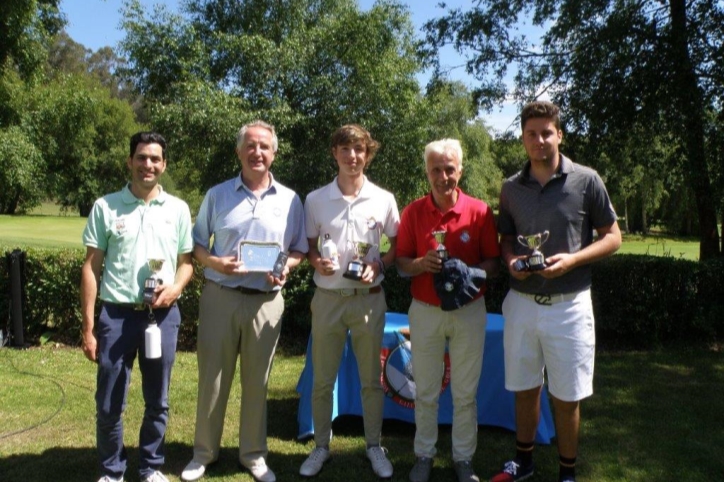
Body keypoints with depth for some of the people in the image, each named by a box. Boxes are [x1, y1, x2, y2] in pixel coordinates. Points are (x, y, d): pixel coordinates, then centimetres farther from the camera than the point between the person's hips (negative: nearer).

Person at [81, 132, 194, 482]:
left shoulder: (178, 209, 4)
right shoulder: (105, 207, 0)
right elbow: (91, 267, 1)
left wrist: (176, 287, -12)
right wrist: (88, 327, -2)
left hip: (163, 315, 1)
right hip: (116, 315, -1)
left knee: (157, 402, 12)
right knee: (109, 405, 7)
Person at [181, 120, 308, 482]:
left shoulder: (289, 200, 5)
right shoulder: (217, 195, 4)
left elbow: (299, 250, 9)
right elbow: (196, 245, 7)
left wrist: (286, 268, -12)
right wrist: (215, 263, -13)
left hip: (266, 301, 0)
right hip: (220, 296, 0)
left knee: (257, 381, 11)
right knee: (212, 377, 8)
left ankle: (253, 453, 27)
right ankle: (204, 452, 27)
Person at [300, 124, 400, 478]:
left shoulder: (383, 200, -2)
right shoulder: (315, 200, -1)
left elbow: (398, 247, 7)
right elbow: (308, 247, 8)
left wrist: (378, 266, -12)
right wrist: (316, 262, -13)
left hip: (369, 299, 0)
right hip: (327, 299, 1)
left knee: (371, 379, 11)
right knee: (322, 380, 10)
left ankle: (374, 446, 28)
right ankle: (321, 446, 28)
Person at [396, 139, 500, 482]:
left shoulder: (480, 211, -5)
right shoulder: (412, 213, -3)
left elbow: (493, 263, -1)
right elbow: (402, 264, 0)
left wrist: (471, 271, -22)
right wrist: (421, 263, -21)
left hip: (469, 311, 0)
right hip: (425, 312, 1)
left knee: (465, 392, 11)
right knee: (425, 391, 12)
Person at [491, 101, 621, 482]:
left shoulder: (586, 181, -5)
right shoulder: (511, 188, 5)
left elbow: (612, 237, -1)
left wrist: (572, 259, -17)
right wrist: (511, 260, -8)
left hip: (568, 304, -3)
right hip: (521, 303, 3)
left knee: (566, 397, 7)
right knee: (524, 389, 15)